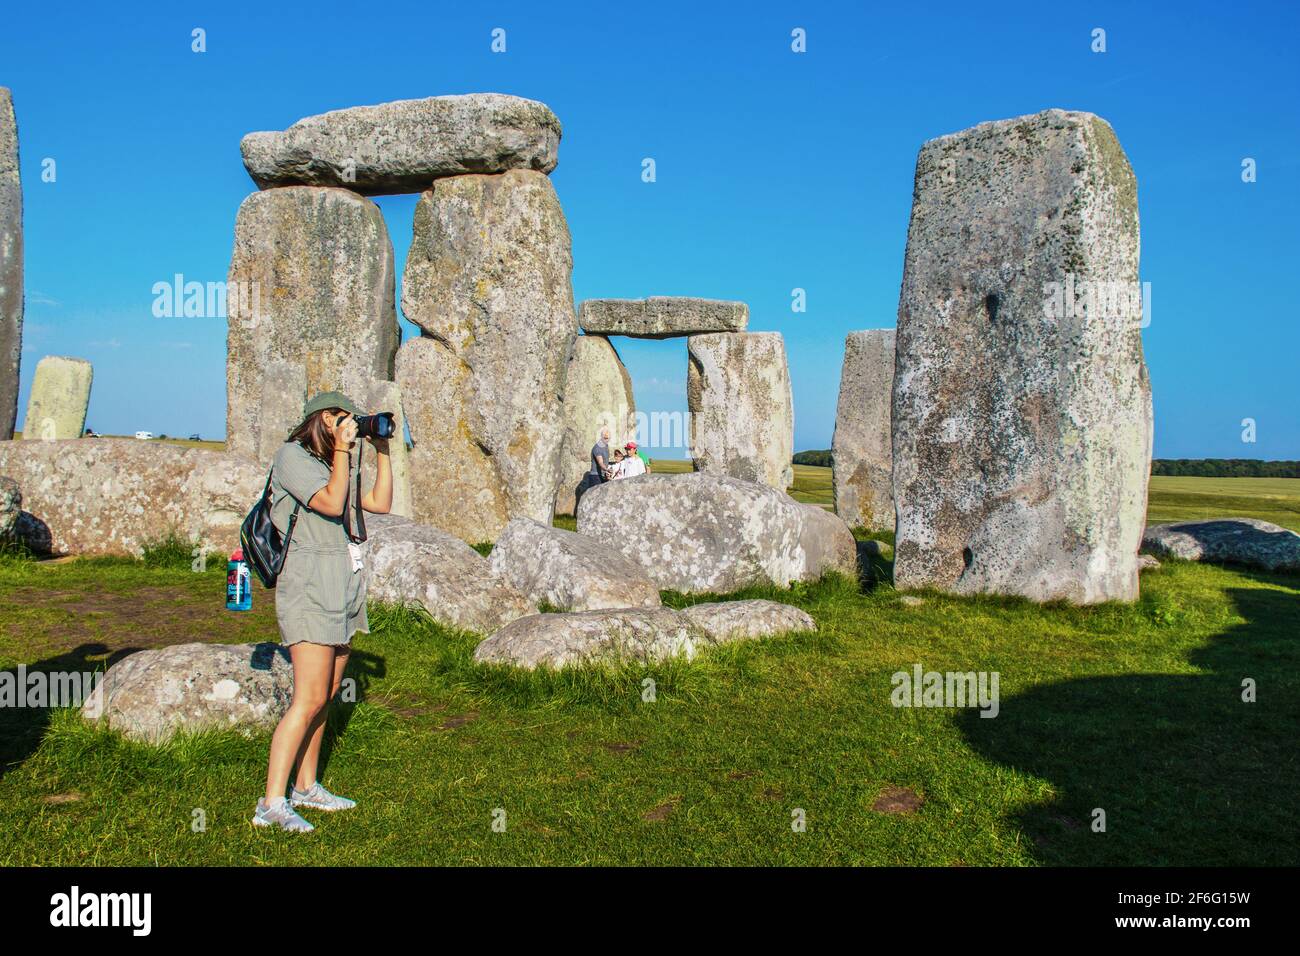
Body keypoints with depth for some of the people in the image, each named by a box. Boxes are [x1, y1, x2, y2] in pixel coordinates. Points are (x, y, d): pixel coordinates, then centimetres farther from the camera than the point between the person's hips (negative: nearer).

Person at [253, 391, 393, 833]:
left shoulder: (339, 464, 19)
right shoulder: (292, 456, -7)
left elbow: (381, 503, 15)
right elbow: (331, 503, -19)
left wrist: (382, 451, 13)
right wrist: (341, 449, -11)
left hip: (344, 587, 9)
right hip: (310, 584, -9)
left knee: (325, 696, 11)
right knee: (309, 699, -12)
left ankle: (305, 787, 21)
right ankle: (272, 804, -8)